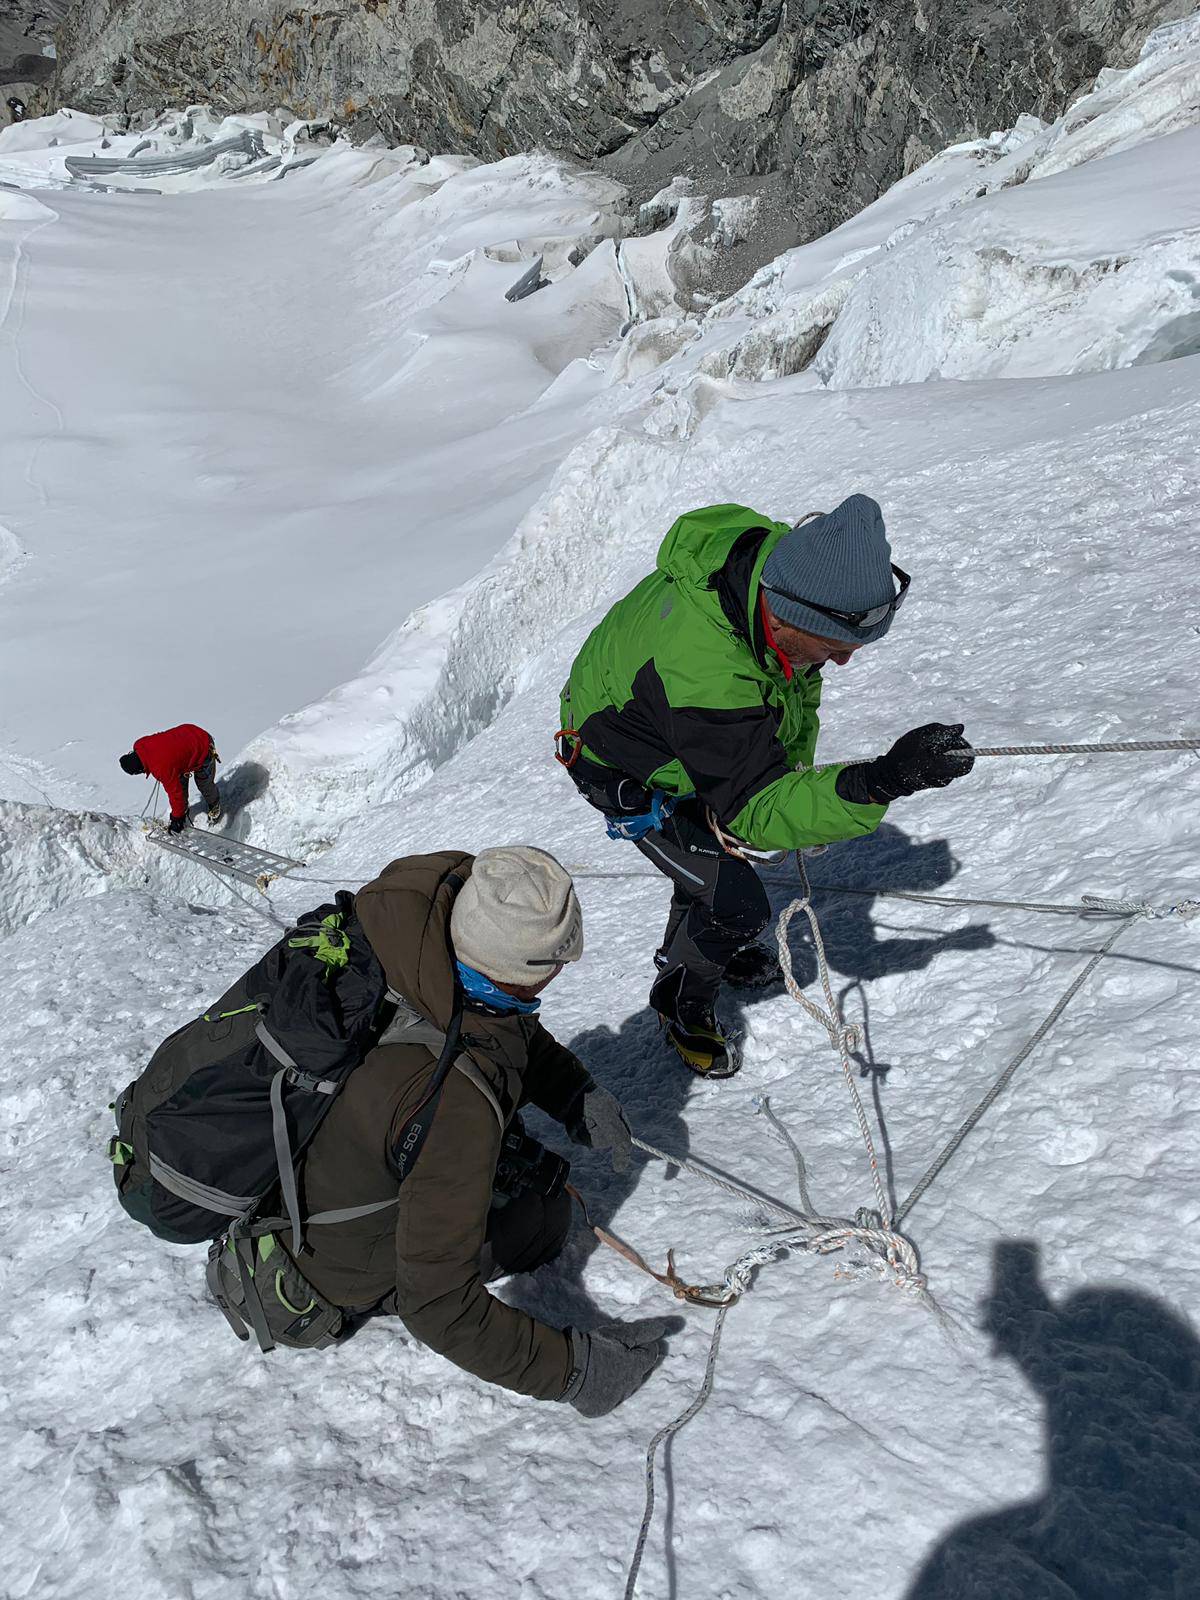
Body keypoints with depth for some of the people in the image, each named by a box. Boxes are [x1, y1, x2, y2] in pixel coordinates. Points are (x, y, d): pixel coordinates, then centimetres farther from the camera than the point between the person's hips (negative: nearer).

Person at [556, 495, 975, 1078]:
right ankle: (682, 1003, 24)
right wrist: (880, 782, -56)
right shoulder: (706, 676, -49)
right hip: (630, 775, -7)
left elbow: (798, 684, -4)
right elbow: (756, 810, -42)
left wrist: (796, 772, -2)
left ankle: (688, 943, 58)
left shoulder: (783, 557, -25)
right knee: (737, 905, -7)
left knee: (721, 839, 27)